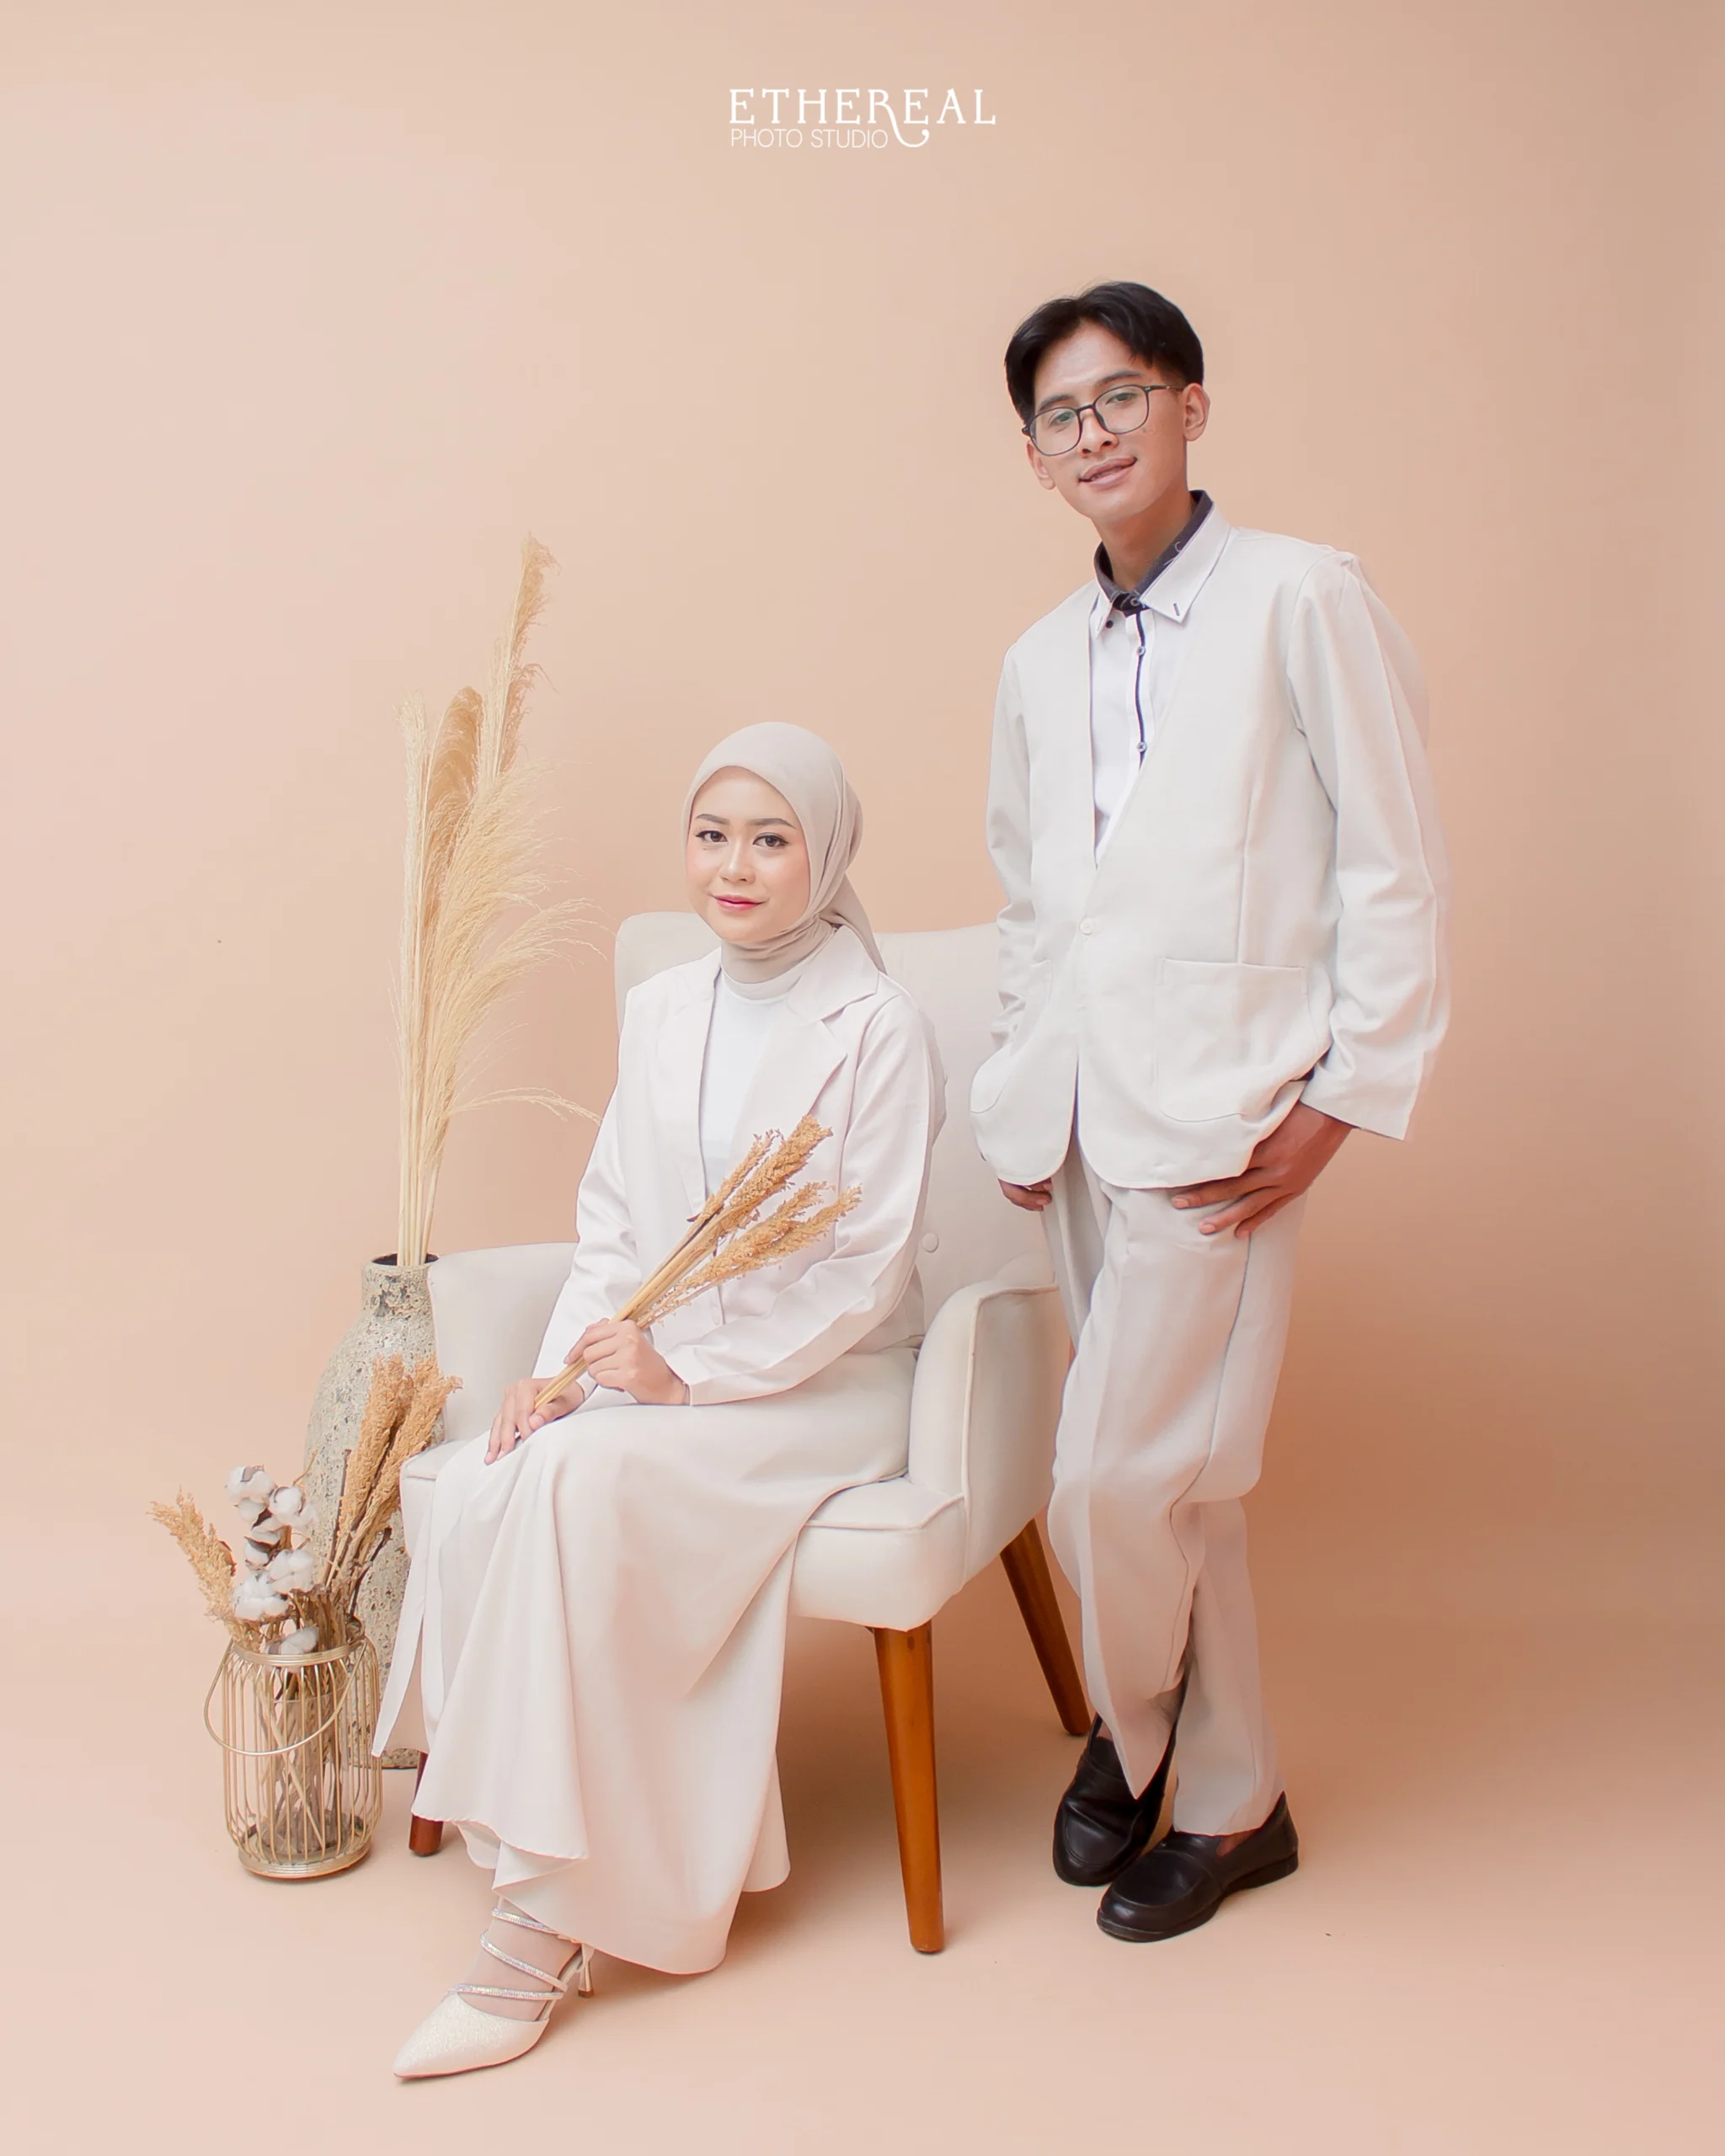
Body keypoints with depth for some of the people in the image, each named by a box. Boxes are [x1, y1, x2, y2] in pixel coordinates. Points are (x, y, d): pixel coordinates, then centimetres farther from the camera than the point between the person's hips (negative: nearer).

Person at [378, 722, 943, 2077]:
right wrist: (564, 1369, -5)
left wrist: (690, 1372, -19)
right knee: (478, 1496, -23)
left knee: (579, 1489, -30)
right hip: (658, 1365, 6)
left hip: (820, 1385, -5)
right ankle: (549, 1851, -12)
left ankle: (546, 1915, -20)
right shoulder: (660, 1012, 10)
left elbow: (863, 1272, -12)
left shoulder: (879, 1028, -9)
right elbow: (612, 1225, 11)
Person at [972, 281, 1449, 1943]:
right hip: (1083, 1122, 6)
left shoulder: (1302, 600, -3)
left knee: (1113, 1479, -7)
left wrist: (1346, 1096, -9)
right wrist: (1016, 1097, 12)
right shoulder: (1040, 663, 15)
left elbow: (1394, 871, -5)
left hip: (1218, 1120, -6)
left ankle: (1128, 1733, 23)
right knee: (1173, 1476, 13)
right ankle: (1229, 1800, 29)